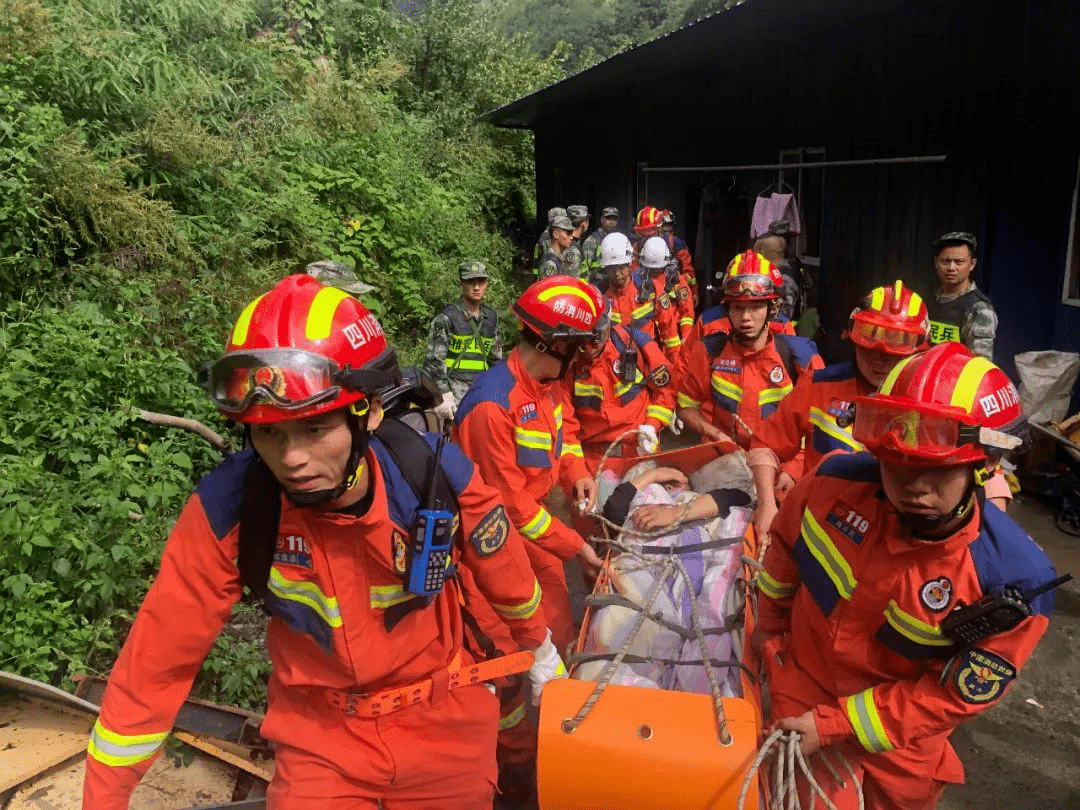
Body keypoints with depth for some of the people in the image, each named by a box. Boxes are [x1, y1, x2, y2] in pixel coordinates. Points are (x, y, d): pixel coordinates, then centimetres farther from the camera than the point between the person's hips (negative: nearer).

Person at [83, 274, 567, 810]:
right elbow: (157, 659, -15)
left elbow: (505, 570, -6)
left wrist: (540, 645, 12)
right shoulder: (228, 506, -25)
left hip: (443, 721, 1)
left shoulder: (438, 475, -25)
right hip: (321, 743, 0)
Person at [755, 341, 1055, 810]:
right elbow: (785, 543, -2)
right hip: (801, 687, 0)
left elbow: (955, 697, -18)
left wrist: (834, 727, -20)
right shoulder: (838, 482, -23)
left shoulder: (1013, 582, -28)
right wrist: (770, 624, 12)